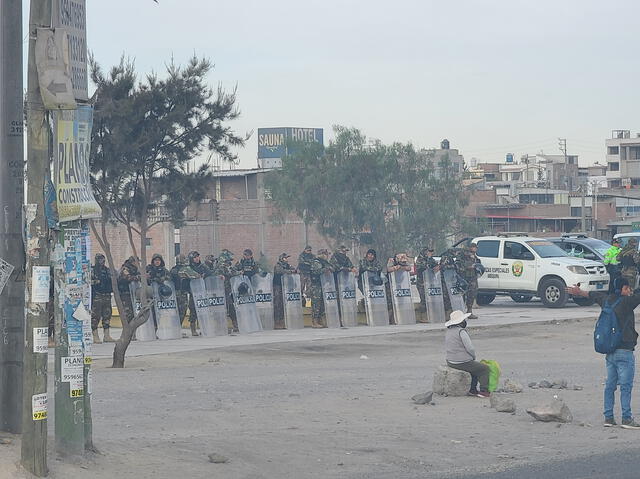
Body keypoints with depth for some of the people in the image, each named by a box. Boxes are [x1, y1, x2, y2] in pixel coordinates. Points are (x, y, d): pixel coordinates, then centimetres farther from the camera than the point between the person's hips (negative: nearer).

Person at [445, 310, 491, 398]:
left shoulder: (448, 332, 6)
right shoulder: (461, 332, -21)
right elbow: (470, 348, -22)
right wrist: (473, 356, 1)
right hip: (463, 363, -9)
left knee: (474, 367, 32)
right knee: (485, 368, 8)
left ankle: (472, 390, 30)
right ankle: (484, 391, 6)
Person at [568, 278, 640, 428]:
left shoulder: (607, 300, 10)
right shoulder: (626, 302, -12)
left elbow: (593, 295, 29)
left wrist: (580, 292, 47)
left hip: (609, 352, 8)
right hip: (624, 350, -8)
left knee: (610, 385, 11)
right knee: (626, 385, -6)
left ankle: (608, 417, 13)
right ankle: (627, 419, -8)